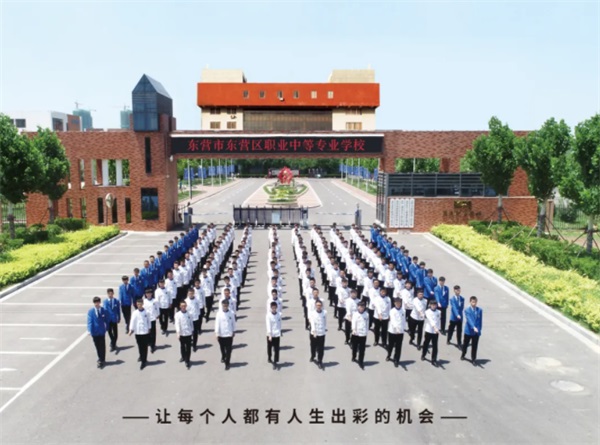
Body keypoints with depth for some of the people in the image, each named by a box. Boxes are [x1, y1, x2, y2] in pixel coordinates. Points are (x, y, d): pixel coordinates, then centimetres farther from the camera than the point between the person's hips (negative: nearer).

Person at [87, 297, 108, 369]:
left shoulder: (104, 311, -5)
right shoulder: (90, 311, -7)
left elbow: (106, 320, 4)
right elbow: (89, 322, -9)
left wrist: (106, 328, 4)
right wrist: (90, 331, -16)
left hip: (102, 331, -1)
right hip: (94, 332, 1)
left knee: (102, 347, 3)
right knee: (97, 346, 14)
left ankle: (102, 361, 12)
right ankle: (101, 359, 31)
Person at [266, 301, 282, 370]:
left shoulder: (279, 314, -3)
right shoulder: (269, 315, -11)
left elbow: (280, 324, 8)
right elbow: (268, 325, -15)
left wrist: (280, 333, 13)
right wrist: (269, 335, -20)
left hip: (277, 334, 1)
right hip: (270, 334, -1)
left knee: (276, 349, -3)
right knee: (269, 348, 16)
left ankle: (275, 362, 1)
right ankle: (269, 358, 40)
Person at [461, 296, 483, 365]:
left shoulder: (480, 310, -3)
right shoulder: (467, 310, -12)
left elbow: (480, 321, 3)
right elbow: (469, 320, -24)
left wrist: (479, 330, -2)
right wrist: (474, 327, -36)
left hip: (476, 332, 1)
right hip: (468, 331, -1)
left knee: (474, 346, 6)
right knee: (465, 344, 17)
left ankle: (473, 359, 18)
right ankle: (463, 355, 42)